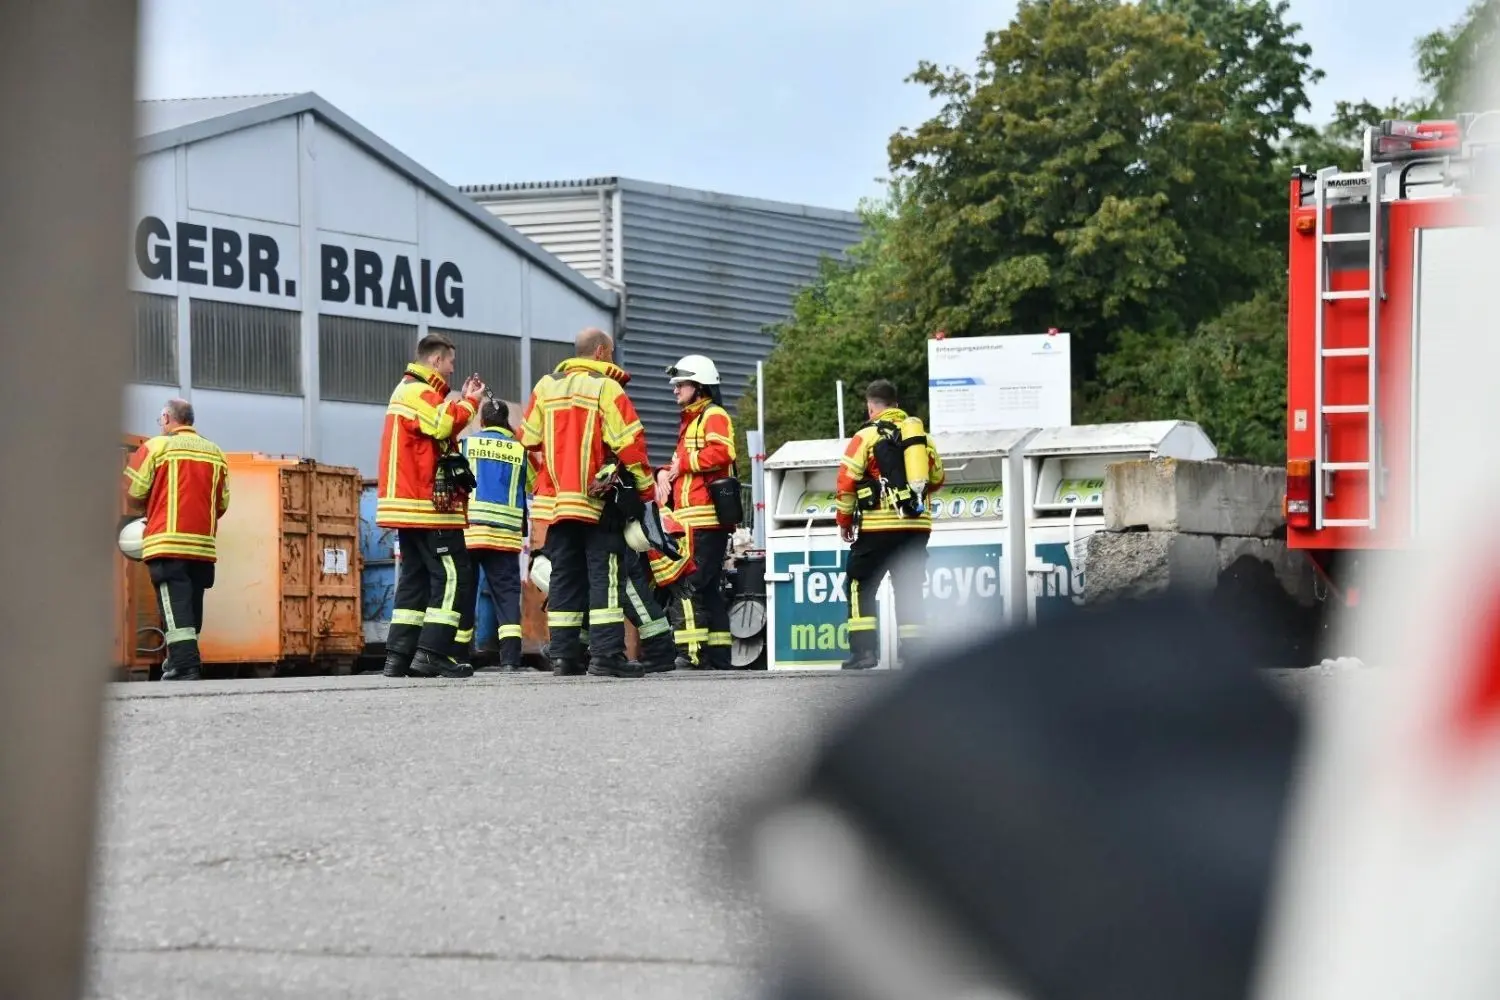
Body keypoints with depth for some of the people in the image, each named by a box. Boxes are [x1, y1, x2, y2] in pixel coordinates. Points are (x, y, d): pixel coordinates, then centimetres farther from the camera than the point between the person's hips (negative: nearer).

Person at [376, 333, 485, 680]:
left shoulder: (407, 391, 23)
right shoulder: (419, 392, -11)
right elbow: (444, 426, -26)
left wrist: (461, 401, 10)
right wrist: (469, 402, -11)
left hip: (409, 506, 11)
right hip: (429, 507, -11)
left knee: (416, 579, 11)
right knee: (454, 576, -10)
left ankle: (399, 657, 8)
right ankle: (431, 653, -16)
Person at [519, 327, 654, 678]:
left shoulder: (546, 386, 11)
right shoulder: (606, 388, -8)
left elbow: (529, 440, 14)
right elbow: (630, 443, -12)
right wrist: (645, 488, -4)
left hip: (555, 501, 6)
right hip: (599, 503, -6)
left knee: (565, 576, 10)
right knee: (605, 575, -4)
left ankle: (563, 654, 9)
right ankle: (606, 655, -10)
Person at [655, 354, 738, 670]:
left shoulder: (714, 416, -4)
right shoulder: (690, 421, 27)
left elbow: (720, 453, -22)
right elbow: (682, 465, 28)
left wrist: (682, 463, -12)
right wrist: (665, 474, 6)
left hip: (704, 516, -11)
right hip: (690, 516, 11)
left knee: (688, 584, -17)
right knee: (708, 587, 11)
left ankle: (692, 653, -22)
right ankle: (718, 655, 13)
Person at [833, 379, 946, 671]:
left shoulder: (866, 436, -4)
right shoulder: (920, 433, 11)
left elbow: (846, 483, -6)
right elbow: (937, 477, 20)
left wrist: (844, 521, 6)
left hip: (879, 526, -4)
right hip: (917, 525, 5)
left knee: (860, 585, 4)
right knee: (909, 587, 11)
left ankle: (863, 649, -5)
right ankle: (911, 650, 7)